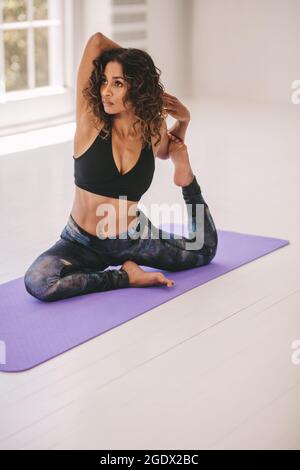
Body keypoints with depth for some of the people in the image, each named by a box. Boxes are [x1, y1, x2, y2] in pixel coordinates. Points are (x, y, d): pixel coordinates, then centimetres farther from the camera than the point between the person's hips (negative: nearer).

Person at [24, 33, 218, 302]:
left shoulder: (154, 130, -8)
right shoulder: (90, 121, -18)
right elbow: (96, 41, -22)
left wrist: (183, 120, 2)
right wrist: (141, 63, -8)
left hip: (134, 238, 3)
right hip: (82, 242, -2)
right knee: (37, 283, -32)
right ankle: (125, 276, -16)